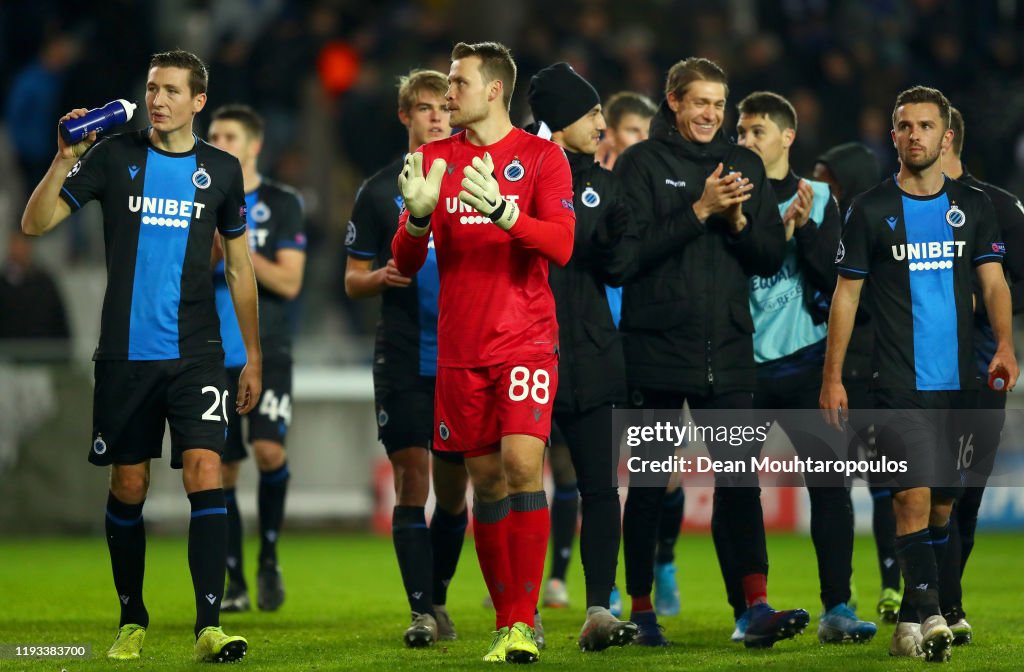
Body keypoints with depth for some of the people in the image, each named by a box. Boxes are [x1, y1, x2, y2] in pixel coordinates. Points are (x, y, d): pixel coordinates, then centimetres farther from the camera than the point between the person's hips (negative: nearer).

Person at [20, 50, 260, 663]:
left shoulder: (221, 169, 7)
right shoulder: (113, 157, 2)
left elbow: (240, 268, 14)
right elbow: (36, 223, -2)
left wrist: (254, 357, 12)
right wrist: (64, 161, -17)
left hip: (196, 353, 0)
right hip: (125, 353, 0)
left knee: (205, 472, -14)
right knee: (129, 486, 6)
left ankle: (210, 626, -16)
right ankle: (132, 621, 21)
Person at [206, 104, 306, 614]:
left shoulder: (283, 204, 2)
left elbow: (289, 281, -6)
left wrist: (241, 251, -17)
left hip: (266, 353, -3)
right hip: (214, 356, 3)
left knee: (269, 450, -19)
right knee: (221, 470, 2)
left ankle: (269, 558, 1)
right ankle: (234, 583, 10)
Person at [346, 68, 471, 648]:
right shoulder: (380, 191, 5)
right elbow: (353, 280, 8)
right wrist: (382, 278, -13)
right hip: (403, 359, -1)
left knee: (453, 487, 6)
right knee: (411, 480, -8)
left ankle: (439, 598, 23)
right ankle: (422, 612, -7)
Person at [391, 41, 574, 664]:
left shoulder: (542, 156, 0)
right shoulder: (435, 158, 10)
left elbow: (561, 245, -12)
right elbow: (406, 262, 7)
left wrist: (499, 210, -27)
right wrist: (418, 215, -14)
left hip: (526, 341, -3)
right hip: (461, 348, 4)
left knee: (522, 463, -17)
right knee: (486, 478, 5)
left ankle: (524, 620, -13)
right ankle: (506, 623, 12)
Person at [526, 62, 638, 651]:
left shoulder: (601, 183, 13)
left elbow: (617, 272, 10)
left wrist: (620, 234, -10)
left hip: (591, 356, 4)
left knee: (601, 487, -3)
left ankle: (599, 611, -4)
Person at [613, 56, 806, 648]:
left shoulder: (746, 165, 13)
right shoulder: (642, 163, 0)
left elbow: (772, 257, 10)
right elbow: (631, 249, -12)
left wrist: (738, 220, -9)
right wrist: (701, 211, -17)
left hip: (729, 350, 3)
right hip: (657, 350, -3)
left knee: (740, 477, -7)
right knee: (649, 484, 5)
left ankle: (756, 606, -14)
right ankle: (640, 609, 14)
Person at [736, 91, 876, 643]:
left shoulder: (818, 200, 6)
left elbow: (833, 277, -1)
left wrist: (805, 228, -14)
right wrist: (776, 234, -14)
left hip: (803, 361, 0)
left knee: (829, 483, -7)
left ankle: (836, 609, -4)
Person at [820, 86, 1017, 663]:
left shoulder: (973, 205, 9)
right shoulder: (871, 210, 3)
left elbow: (993, 282, 5)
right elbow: (847, 294, 4)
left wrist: (1005, 345, -13)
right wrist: (833, 377, -1)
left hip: (960, 380, 3)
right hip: (900, 382, -3)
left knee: (943, 506, 7)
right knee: (915, 497, -16)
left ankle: (912, 624, 16)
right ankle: (929, 617, -20)